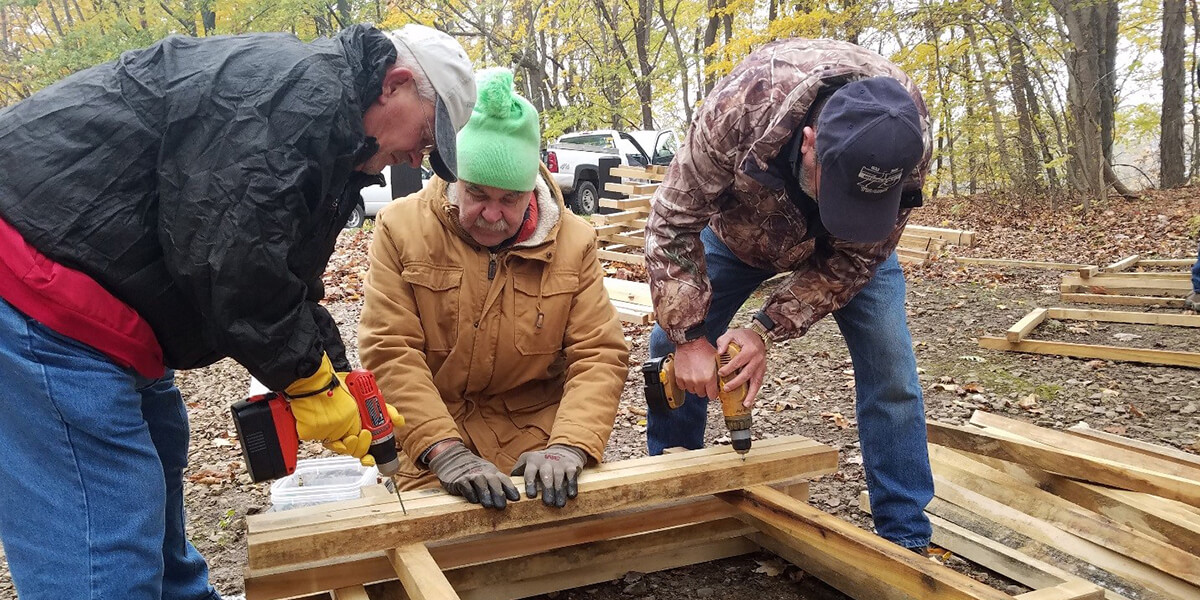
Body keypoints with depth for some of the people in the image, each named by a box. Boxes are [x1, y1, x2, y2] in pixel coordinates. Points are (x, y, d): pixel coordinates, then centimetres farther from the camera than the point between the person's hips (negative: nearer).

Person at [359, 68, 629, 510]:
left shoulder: (573, 241, -1)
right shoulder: (401, 229, -6)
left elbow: (599, 357, -6)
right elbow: (390, 352, -12)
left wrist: (568, 447, -24)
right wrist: (445, 452, -25)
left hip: (540, 434, 1)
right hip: (432, 440, 0)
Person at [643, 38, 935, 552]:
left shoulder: (905, 140, -36)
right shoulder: (743, 105, -42)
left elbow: (851, 261, -23)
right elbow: (672, 222, -30)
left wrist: (766, 330, -32)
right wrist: (688, 337, -32)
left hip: (852, 241, 0)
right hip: (737, 225, 0)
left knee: (889, 365, -13)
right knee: (670, 345, -5)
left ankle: (906, 538, 3)